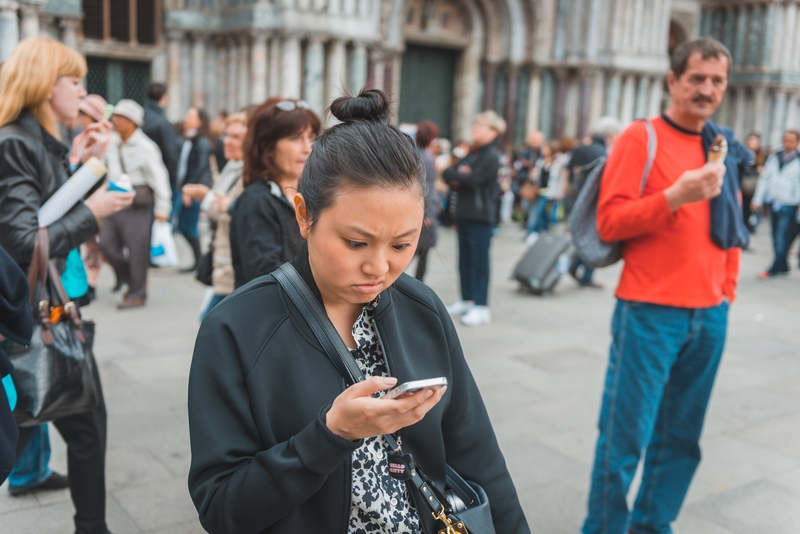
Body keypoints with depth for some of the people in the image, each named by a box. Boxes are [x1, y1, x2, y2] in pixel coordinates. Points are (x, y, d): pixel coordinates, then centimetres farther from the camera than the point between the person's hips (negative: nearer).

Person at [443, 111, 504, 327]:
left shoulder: (490, 157, -10)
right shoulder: (471, 154, 15)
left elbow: (471, 179, -21)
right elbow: (454, 179, 9)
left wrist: (449, 173, -7)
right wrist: (457, 177, -14)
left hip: (481, 216, -8)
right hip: (464, 213, 8)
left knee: (479, 259, -5)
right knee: (465, 258, 12)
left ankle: (481, 307, -1)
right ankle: (466, 300, 22)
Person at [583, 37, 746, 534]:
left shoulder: (726, 147, 13)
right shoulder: (641, 137, -6)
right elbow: (609, 222, -12)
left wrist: (727, 290, 13)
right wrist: (675, 196, -22)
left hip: (709, 316, 6)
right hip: (650, 313, -6)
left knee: (680, 437, 13)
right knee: (625, 438, -1)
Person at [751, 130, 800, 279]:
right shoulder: (774, 158, 7)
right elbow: (764, 179, 10)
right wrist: (757, 199, 7)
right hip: (774, 204, 5)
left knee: (782, 240, -5)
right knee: (776, 238, 12)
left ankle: (773, 270, 3)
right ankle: (783, 266, 25)